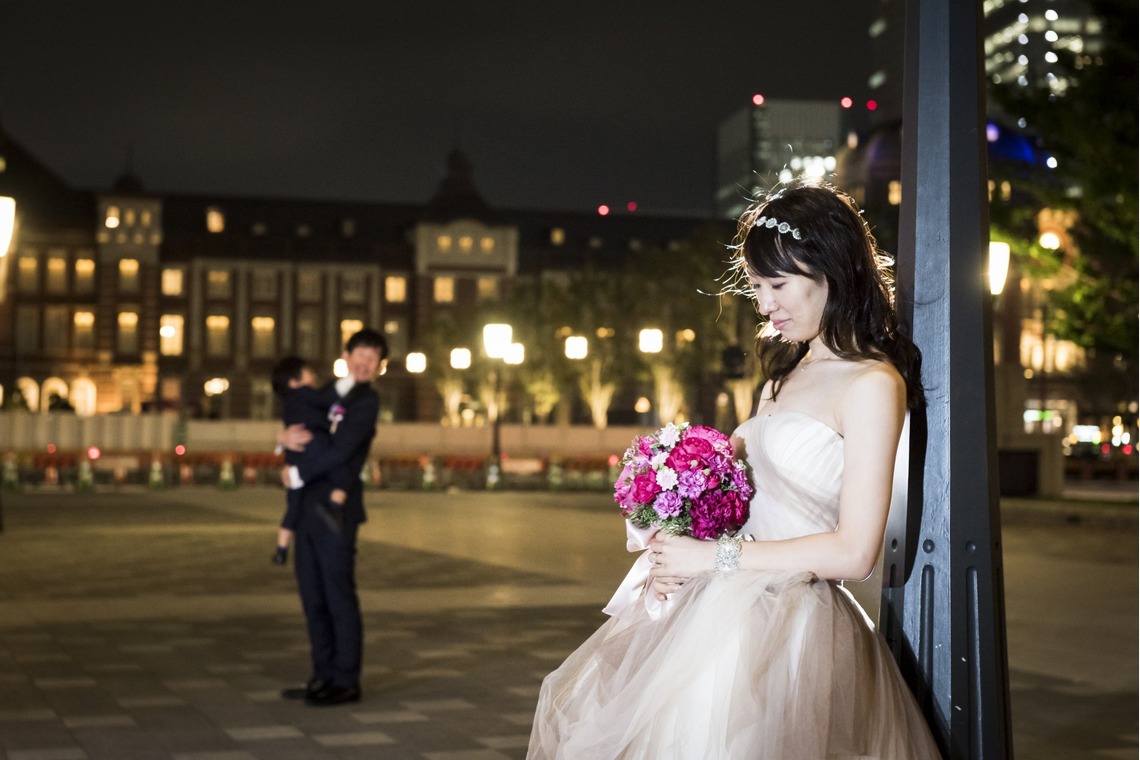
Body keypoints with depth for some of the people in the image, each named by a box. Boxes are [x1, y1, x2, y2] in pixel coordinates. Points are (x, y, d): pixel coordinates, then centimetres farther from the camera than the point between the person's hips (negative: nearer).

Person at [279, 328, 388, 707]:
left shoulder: (366, 400, -7)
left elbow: (341, 452, -17)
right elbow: (303, 431, 23)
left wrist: (299, 474, -7)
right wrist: (288, 439, 0)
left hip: (335, 510, -8)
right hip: (308, 508, 8)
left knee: (339, 596, -3)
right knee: (312, 597, 11)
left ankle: (346, 682, 4)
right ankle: (324, 675, 20)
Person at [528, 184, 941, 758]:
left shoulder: (872, 384, -10)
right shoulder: (786, 373, 17)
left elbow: (853, 553, -16)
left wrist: (716, 558, -11)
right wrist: (675, 558, -3)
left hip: (791, 618, -9)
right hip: (734, 603, 9)